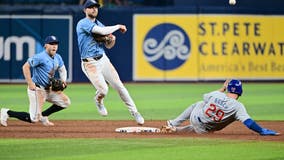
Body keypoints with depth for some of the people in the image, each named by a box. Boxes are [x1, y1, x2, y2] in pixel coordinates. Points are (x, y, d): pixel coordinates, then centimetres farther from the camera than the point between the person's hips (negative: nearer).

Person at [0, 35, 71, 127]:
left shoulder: (57, 58, 8)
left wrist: (63, 81, 0)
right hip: (37, 89, -9)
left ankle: (43, 116, 15)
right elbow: (25, 66, -21)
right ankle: (7, 113, 2)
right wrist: (30, 83, -26)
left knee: (66, 102, 7)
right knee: (34, 119, -13)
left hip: (48, 89, 9)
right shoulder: (40, 57, -18)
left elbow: (62, 70, 21)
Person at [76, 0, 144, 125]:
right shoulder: (83, 23, -11)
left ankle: (134, 112, 8)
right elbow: (102, 31, -25)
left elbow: (108, 46, 19)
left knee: (119, 85, -1)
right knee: (103, 90, -17)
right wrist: (118, 26, -13)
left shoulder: (99, 24, 15)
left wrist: (112, 39, -3)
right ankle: (98, 101, 19)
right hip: (90, 63, -7)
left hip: (103, 59, 7)